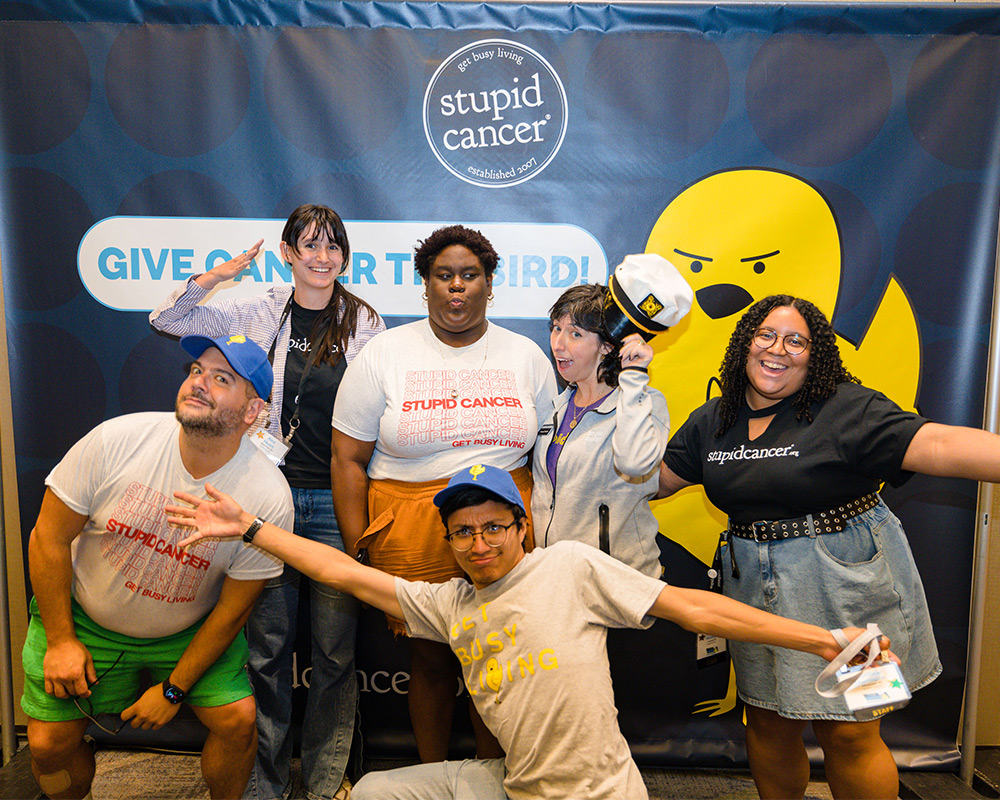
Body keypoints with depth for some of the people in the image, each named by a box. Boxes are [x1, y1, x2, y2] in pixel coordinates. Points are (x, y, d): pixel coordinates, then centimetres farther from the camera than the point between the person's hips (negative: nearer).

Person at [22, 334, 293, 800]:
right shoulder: (116, 440, -22)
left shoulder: (268, 497, -24)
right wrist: (60, 640, -7)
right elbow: (50, 537, -10)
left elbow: (233, 609, -13)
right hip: (85, 619, 1)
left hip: (190, 633, -1)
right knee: (49, 742, -1)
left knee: (238, 719, -14)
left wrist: (173, 690, -8)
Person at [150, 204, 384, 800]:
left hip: (337, 501, -1)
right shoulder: (260, 312, 6)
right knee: (269, 644, 9)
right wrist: (218, 276, -4)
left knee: (335, 649, 7)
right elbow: (166, 321, 10)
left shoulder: (365, 322, 3)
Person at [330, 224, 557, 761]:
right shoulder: (384, 354, -1)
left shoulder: (526, 356, 6)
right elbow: (347, 460, -1)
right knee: (429, 659, 10)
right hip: (412, 536, -1)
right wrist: (357, 556, -6)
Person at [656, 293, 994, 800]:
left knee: (847, 734, 3)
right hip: (755, 589, 5)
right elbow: (656, 477, 11)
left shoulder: (847, 410, -10)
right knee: (767, 724, 15)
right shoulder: (713, 421, 6)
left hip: (845, 586, -4)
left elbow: (938, 444, -22)